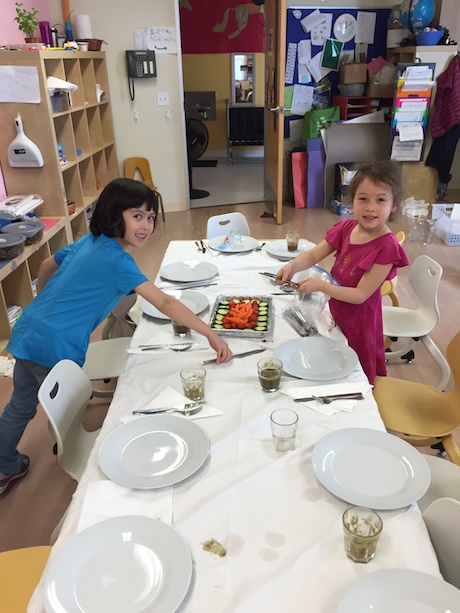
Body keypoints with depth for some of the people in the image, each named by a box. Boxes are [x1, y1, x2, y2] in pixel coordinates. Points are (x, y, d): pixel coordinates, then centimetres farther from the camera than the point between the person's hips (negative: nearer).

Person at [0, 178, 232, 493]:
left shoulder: (89, 241, 6)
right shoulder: (116, 260, -20)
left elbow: (47, 266, 21)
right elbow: (165, 304, -28)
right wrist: (211, 335, -30)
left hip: (27, 334, 9)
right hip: (54, 348, -9)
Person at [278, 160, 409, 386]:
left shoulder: (387, 247, -24)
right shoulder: (346, 228, -7)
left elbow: (360, 295, -24)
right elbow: (313, 255, -6)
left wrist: (321, 285, -30)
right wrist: (292, 266, -27)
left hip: (359, 320, -5)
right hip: (337, 312, 6)